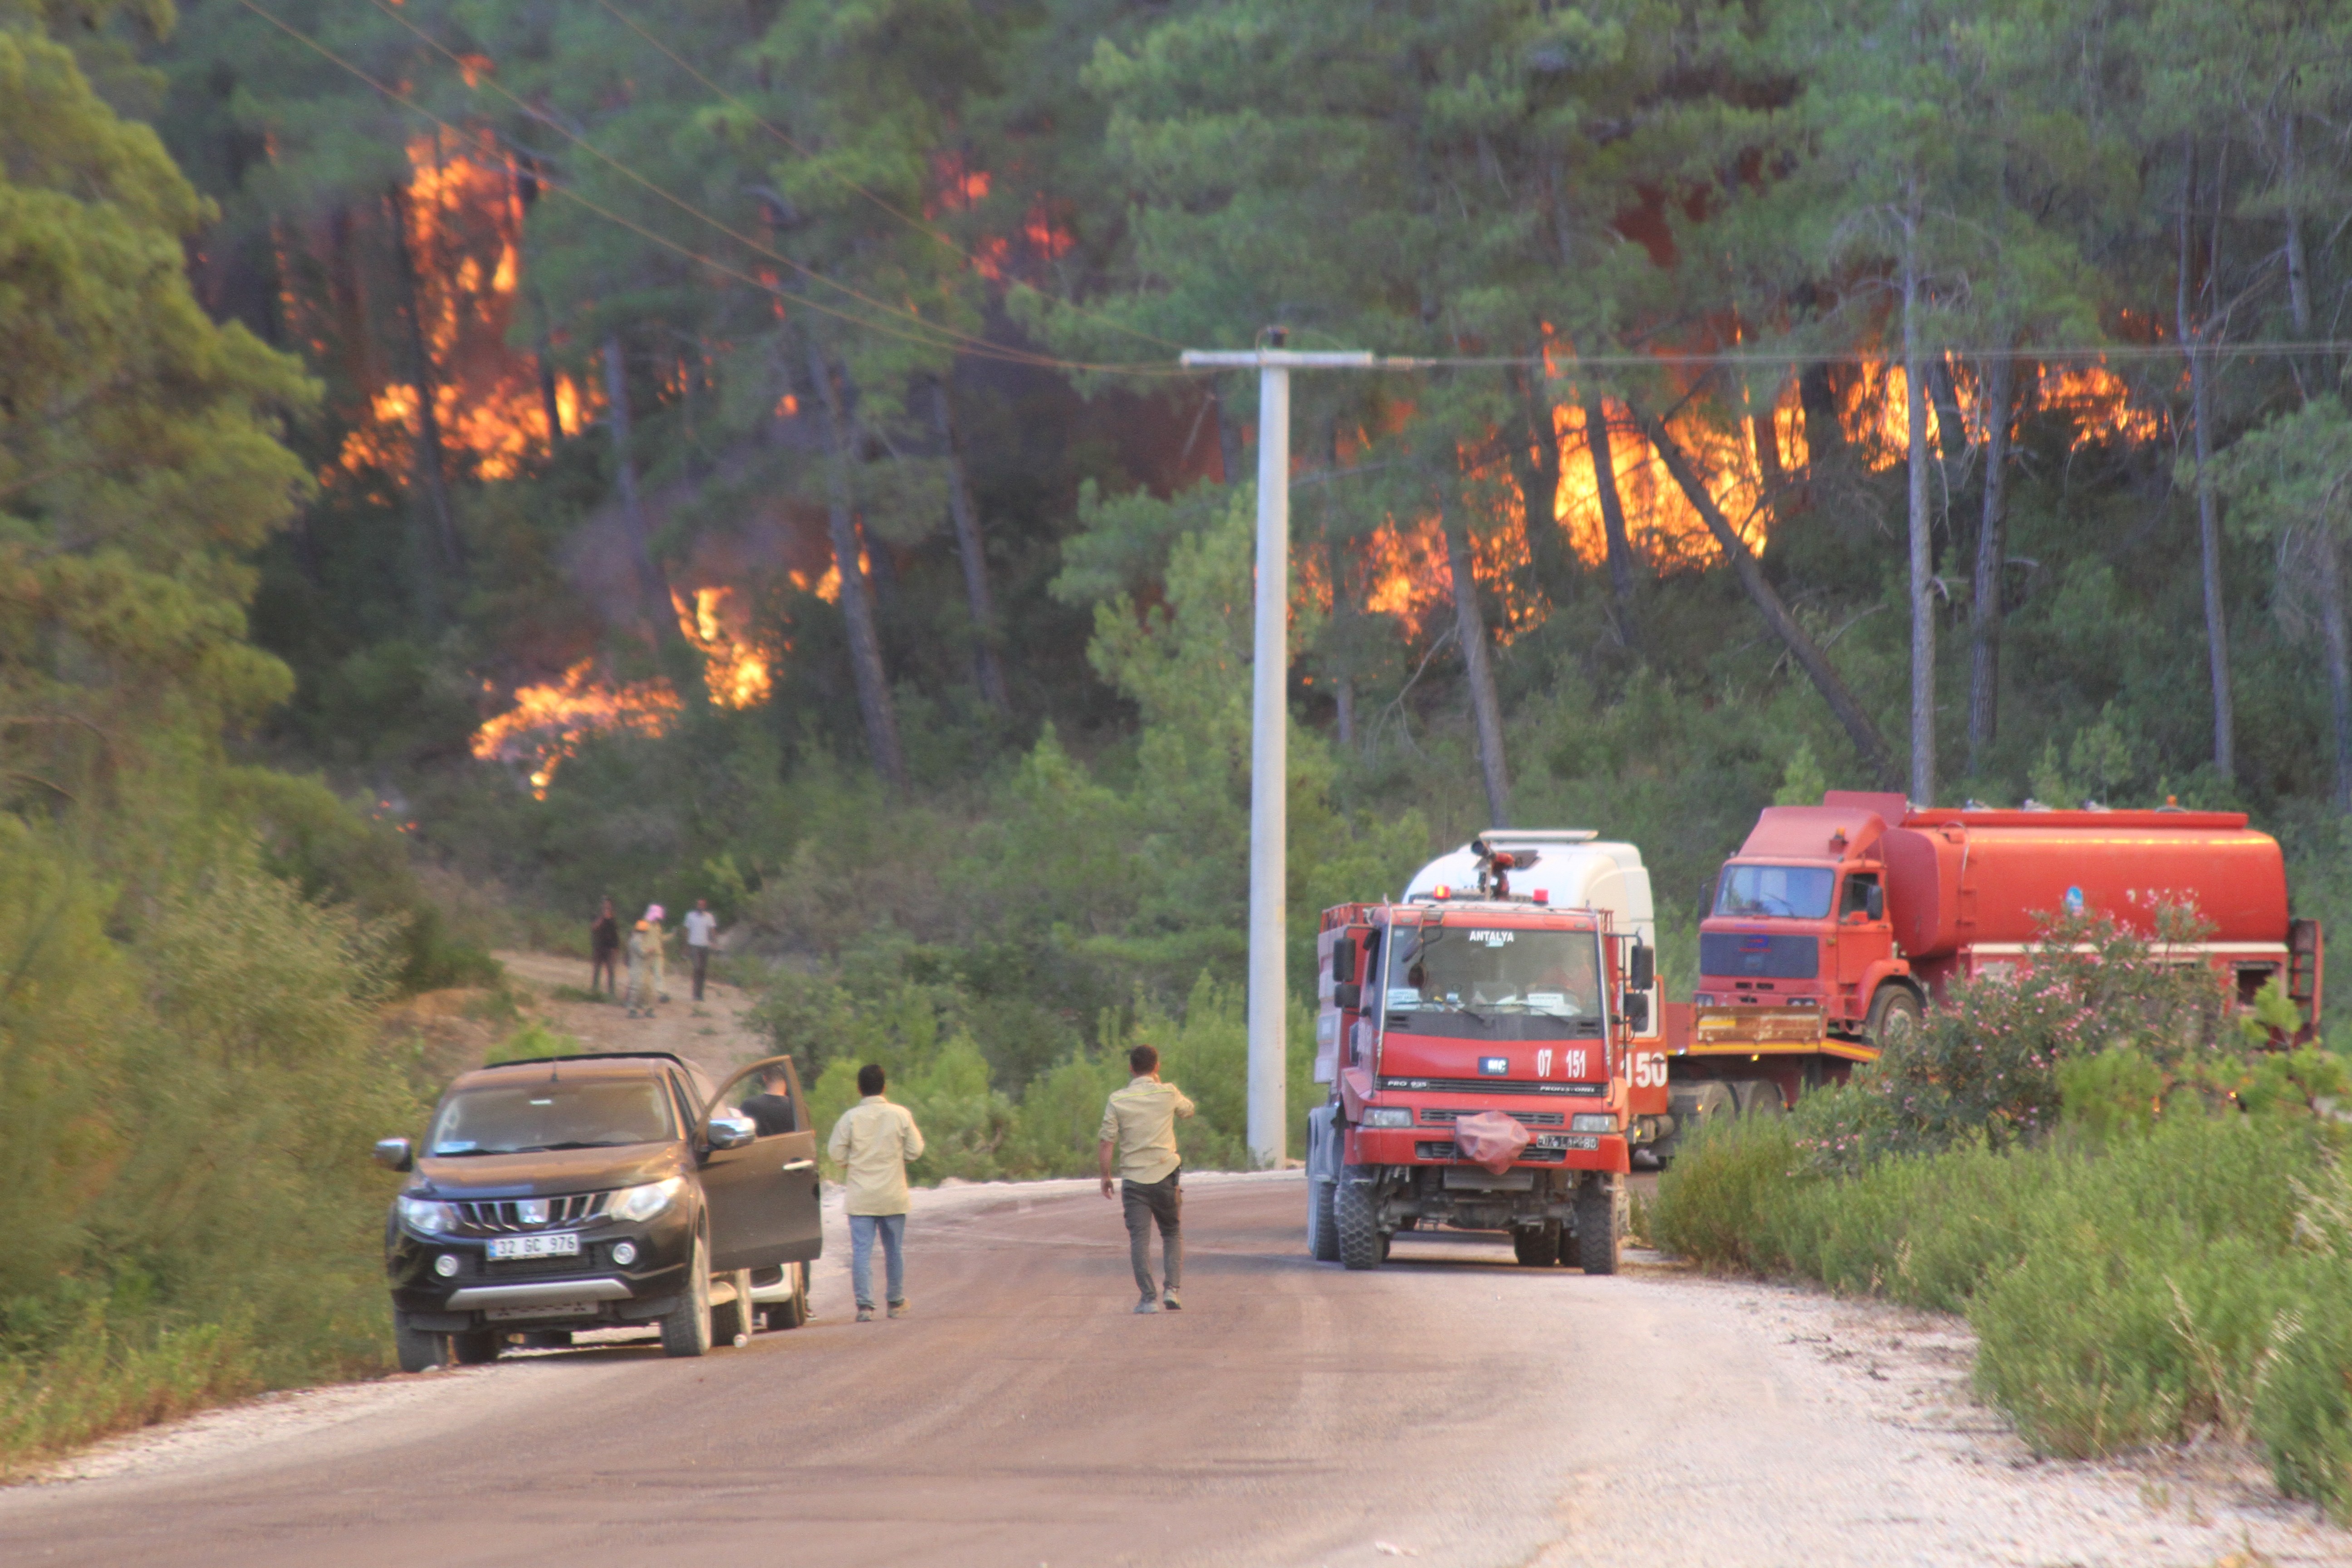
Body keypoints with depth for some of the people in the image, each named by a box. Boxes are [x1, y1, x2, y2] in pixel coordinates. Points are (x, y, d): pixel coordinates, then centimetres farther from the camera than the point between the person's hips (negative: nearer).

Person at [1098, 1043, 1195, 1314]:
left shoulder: (1118, 1101, -4)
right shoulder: (1168, 1094, -3)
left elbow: (1106, 1143, -5)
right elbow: (1188, 1109, 20)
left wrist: (1105, 1175, 6)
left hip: (1133, 1179, -1)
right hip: (1166, 1175, 1)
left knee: (1139, 1238, 1)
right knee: (1172, 1233, 15)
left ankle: (1148, 1298, -6)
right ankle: (1171, 1289, 0)